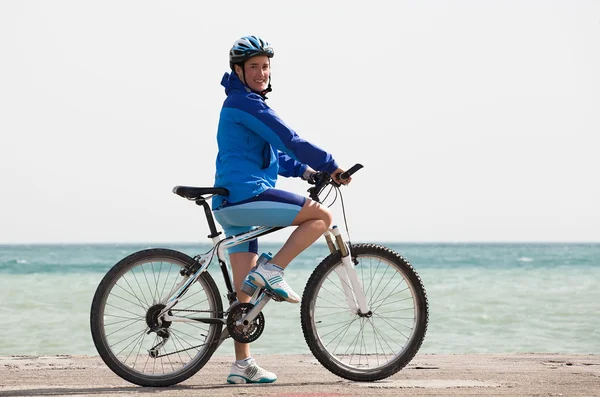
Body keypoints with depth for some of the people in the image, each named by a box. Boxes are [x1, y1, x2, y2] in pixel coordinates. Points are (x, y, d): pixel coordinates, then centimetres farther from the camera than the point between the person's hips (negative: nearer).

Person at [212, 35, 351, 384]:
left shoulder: (241, 103, 25)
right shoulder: (245, 103, -8)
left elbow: (270, 153, 31)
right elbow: (288, 140, -13)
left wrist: (303, 170, 19)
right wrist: (331, 166, -6)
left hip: (231, 204, 11)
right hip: (247, 195, -11)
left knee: (246, 289, 9)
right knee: (321, 215, -12)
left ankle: (243, 365, 10)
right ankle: (271, 272, -12)